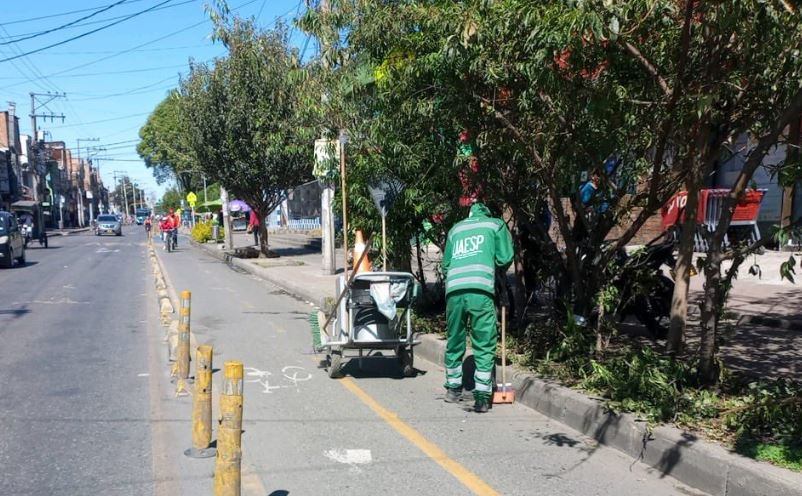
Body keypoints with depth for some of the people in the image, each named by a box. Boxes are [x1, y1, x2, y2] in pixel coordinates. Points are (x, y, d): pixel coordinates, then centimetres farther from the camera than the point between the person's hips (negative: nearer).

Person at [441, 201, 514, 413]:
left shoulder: (455, 228, 26)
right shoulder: (496, 224, 17)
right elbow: (505, 259, 9)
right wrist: (497, 271, 28)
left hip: (453, 290, 4)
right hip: (481, 290, -4)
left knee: (454, 342, 17)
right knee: (484, 345, 2)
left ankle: (453, 389, 29)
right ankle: (482, 397, 0)